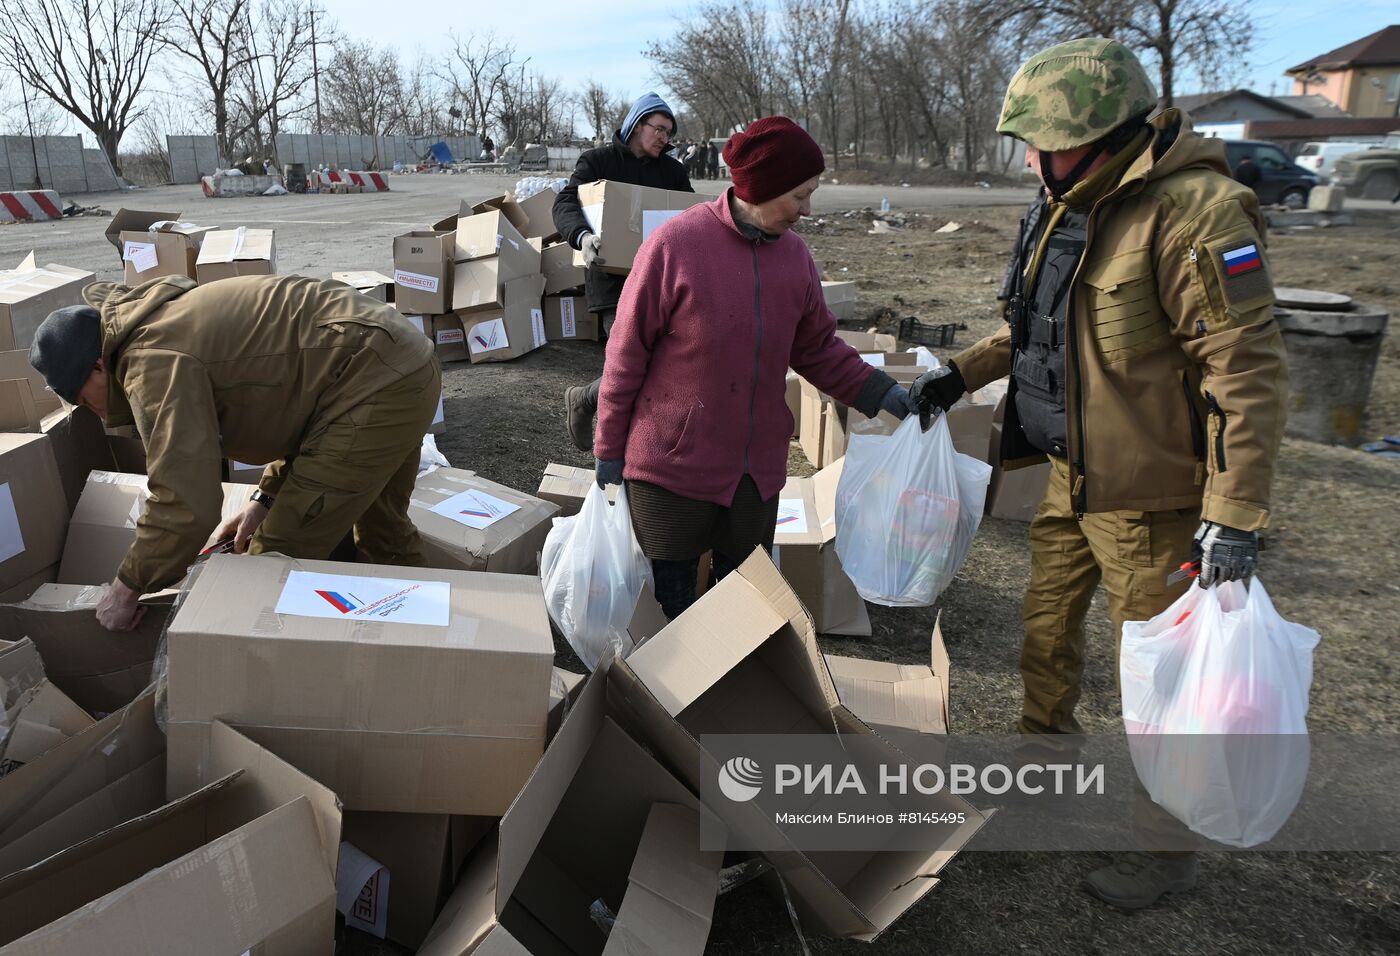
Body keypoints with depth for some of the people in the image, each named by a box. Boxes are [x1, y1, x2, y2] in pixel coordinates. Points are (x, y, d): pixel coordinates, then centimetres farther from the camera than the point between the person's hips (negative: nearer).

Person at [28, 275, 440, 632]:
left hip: (375, 388, -11)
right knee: (384, 532, 28)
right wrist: (267, 498, 19)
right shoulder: (175, 317, 20)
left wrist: (127, 587, -1)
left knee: (279, 559, -3)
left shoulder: (153, 360, -11)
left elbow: (186, 502, -17)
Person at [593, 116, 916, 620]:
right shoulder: (676, 243, -14)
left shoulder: (794, 252, 1)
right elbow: (627, 352, -9)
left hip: (758, 465, 5)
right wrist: (610, 447, -4)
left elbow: (817, 348, 11)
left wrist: (880, 392, -2)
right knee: (672, 595, 12)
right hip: (673, 465, -4)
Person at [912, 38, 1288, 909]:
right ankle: (1047, 760, 46)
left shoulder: (1192, 211, -22)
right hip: (1072, 478, 8)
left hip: (1151, 495, -8)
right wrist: (961, 374, 14)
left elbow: (1249, 369, -25)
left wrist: (1235, 516, -28)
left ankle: (1169, 849, 27)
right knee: (1047, 631, 22)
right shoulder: (1071, 207, 6)